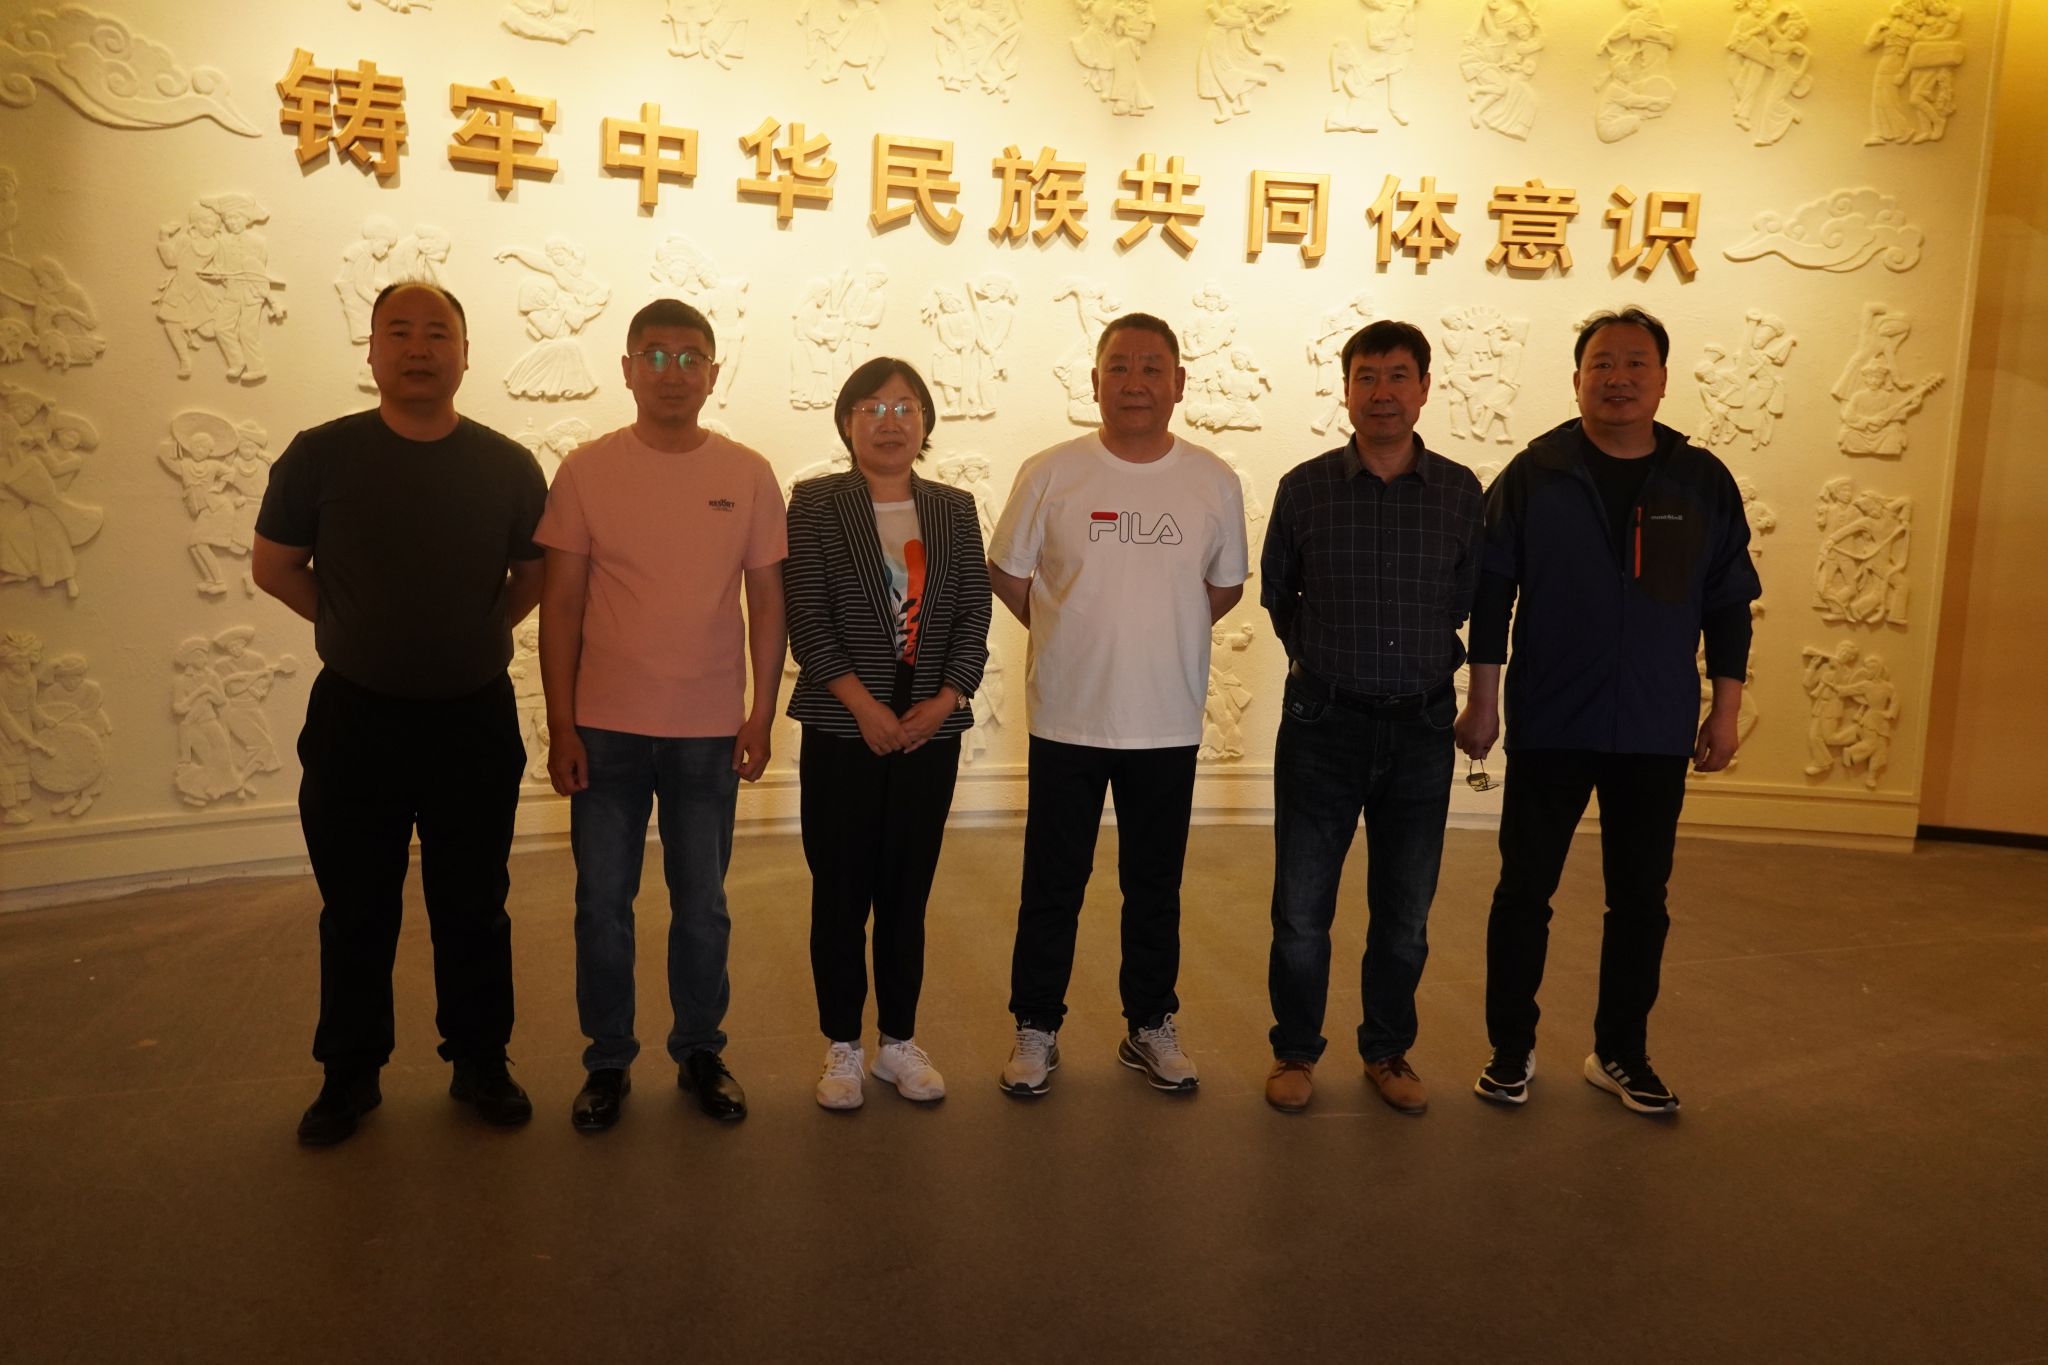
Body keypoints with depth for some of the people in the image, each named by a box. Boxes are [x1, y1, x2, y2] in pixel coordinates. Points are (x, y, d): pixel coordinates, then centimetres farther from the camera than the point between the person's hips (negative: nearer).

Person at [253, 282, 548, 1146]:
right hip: (353, 719, 0)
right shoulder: (321, 454, -4)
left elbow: (535, 576, 10)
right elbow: (273, 566, 6)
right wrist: (358, 629, 4)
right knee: (356, 912, 11)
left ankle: (480, 1063, 27)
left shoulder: (507, 466, -2)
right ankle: (350, 1075, 28)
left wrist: (474, 633, 3)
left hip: (475, 722, 0)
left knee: (474, 909, 11)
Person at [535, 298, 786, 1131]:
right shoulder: (586, 472, -2)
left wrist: (761, 714, -2)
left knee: (702, 906, 11)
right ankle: (608, 1061, 26)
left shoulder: (749, 476, 0)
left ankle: (700, 1053, 28)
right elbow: (560, 607, 0)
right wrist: (561, 726, -4)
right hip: (605, 729, 0)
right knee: (601, 904, 9)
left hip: (710, 733, 0)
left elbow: (767, 602, 3)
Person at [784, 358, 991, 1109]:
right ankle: (842, 1047, 18)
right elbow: (807, 618, -8)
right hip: (843, 730, -2)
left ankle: (900, 1041, 22)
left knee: (906, 893, 10)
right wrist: (865, 706, -15)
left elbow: (973, 617, 4)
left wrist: (947, 699, -9)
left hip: (930, 730, 3)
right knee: (841, 893, 5)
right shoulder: (816, 503, -1)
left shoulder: (954, 508, 9)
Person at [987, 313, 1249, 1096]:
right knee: (1053, 886, 9)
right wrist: (1073, 639, 3)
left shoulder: (1215, 482, 1)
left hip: (1169, 725, 2)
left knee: (1156, 886, 14)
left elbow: (1226, 585, 13)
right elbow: (1007, 574, 4)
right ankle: (1036, 1030, 24)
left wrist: (1159, 634, 5)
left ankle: (1151, 1027, 30)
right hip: (1066, 719, -1)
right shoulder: (1048, 474, -5)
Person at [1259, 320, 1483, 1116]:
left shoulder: (1460, 491, 1)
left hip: (1421, 728, 1)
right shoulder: (1306, 486, -2)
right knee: (1301, 910, 6)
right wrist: (1322, 658, 10)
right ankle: (1295, 1052, 25)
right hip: (1322, 723, -1)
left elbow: (1468, 601, 12)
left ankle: (1388, 1052, 30)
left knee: (1405, 915, 12)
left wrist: (1428, 662, 9)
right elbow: (1276, 593, 11)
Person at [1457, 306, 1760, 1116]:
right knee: (1524, 892, 5)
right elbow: (1491, 594, -3)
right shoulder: (1535, 474, -4)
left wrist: (1726, 709, 4)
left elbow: (1729, 606, 7)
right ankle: (1511, 1048, 21)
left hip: (1657, 734, 2)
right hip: (1550, 726, -2)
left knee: (1640, 901, 11)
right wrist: (1483, 700, -5)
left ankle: (1621, 1055, 27)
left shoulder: (1703, 483, 2)